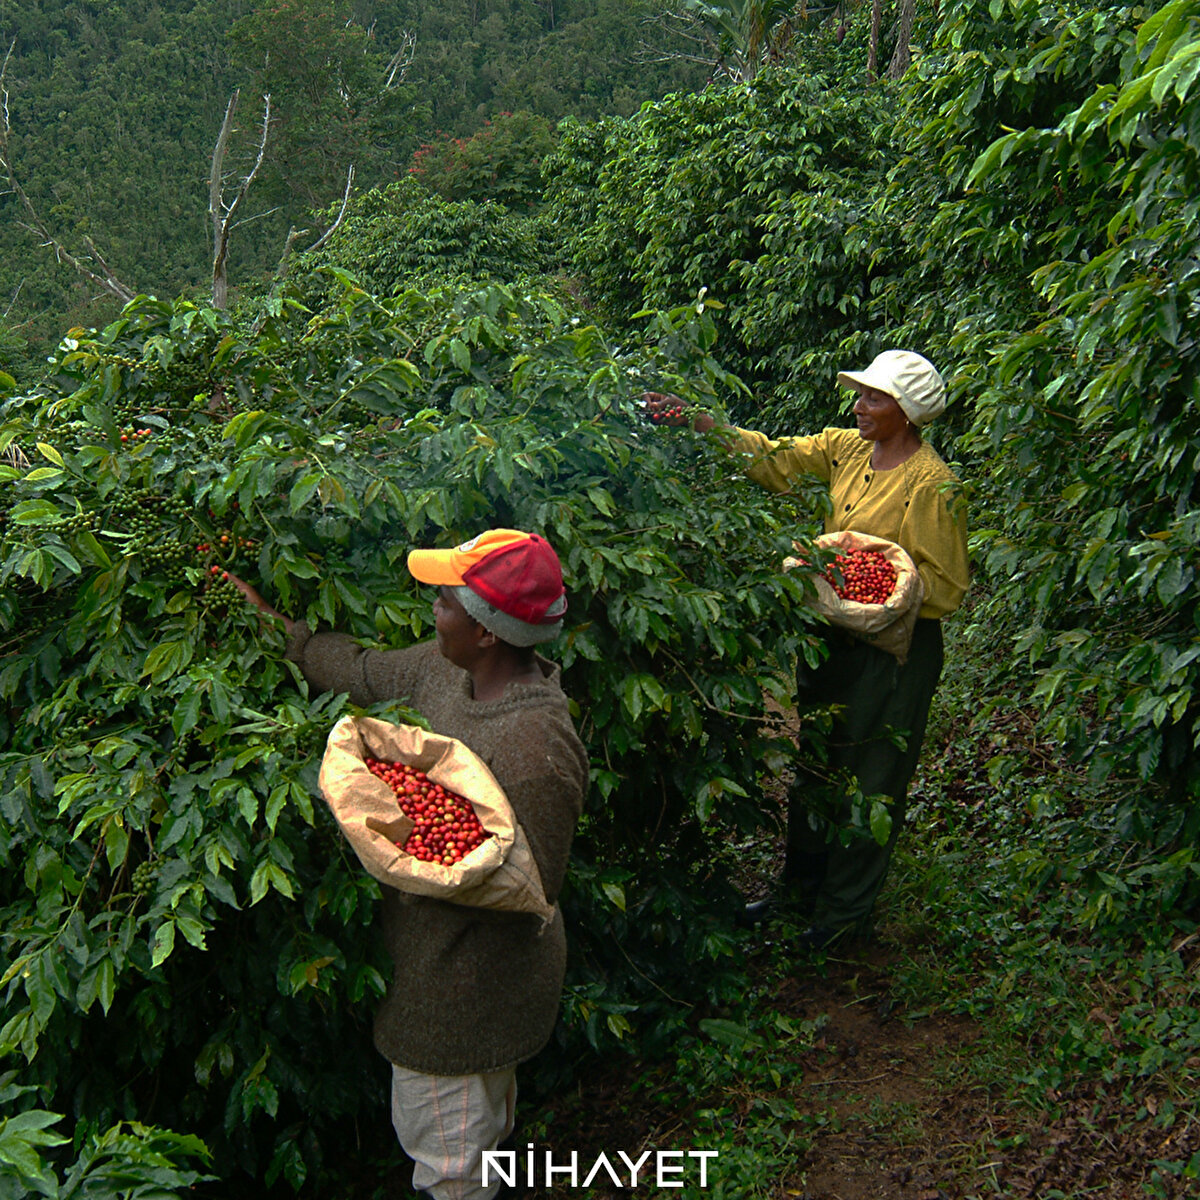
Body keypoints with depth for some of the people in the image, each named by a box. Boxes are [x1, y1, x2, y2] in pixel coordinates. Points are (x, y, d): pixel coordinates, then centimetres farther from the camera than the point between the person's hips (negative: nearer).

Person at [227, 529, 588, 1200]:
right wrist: (272, 618, 17)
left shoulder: (536, 749, -35)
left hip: (470, 988, -8)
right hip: (443, 960, 9)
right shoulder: (448, 669, -7)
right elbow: (365, 671, 11)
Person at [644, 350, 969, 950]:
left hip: (892, 651, -7)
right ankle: (801, 889, 37)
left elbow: (944, 588, -15)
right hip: (832, 635, 7)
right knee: (815, 767, 19)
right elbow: (772, 456, 5)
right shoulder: (847, 449, 3)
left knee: (867, 781, 6)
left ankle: (846, 910, 24)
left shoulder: (933, 484, -17)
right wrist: (695, 421, -3)